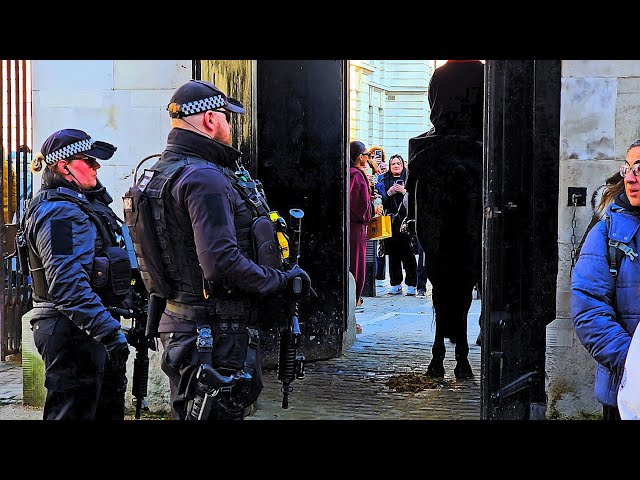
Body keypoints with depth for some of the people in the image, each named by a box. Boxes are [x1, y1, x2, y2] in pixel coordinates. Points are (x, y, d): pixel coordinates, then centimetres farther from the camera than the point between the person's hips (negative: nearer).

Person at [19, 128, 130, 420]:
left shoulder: (81, 204, 18)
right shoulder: (60, 212, -16)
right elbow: (67, 283, -26)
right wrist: (109, 330, -31)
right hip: (72, 331, -11)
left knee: (108, 409, 15)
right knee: (74, 410, -6)